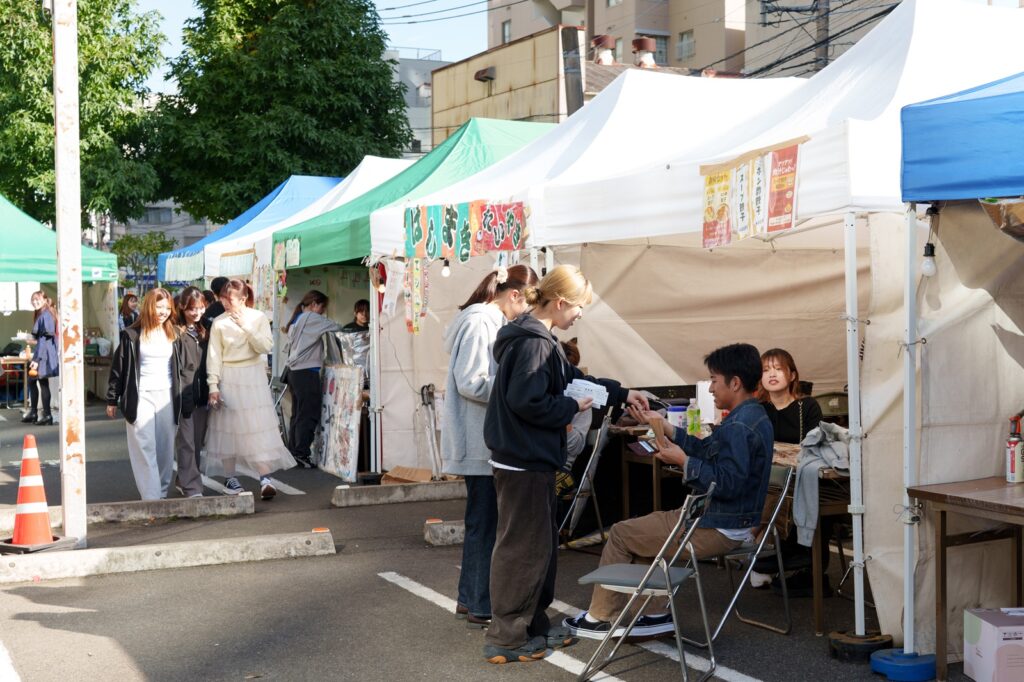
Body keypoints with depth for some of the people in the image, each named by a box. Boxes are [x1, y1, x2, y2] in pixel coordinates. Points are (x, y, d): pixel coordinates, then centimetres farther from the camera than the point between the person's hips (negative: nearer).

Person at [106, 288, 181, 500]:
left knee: (165, 448, 5)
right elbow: (118, 367, 1)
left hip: (166, 396, 4)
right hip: (141, 396, -3)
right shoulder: (132, 334, -2)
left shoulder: (173, 333, 9)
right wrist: (112, 399, 1)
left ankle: (162, 492, 16)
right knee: (145, 448, -7)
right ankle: (151, 498, -9)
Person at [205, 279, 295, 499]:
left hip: (253, 376, 0)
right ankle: (230, 477, 15)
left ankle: (265, 478, -8)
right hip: (228, 379, 0)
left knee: (259, 427, -6)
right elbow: (214, 355, -1)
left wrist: (246, 327, -16)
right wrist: (213, 385, -6)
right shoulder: (219, 322, -1)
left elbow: (266, 347, -9)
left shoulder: (258, 318, 0)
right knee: (228, 428, 4)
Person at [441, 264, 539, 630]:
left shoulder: (491, 322, 14)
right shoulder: (479, 323, -16)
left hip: (486, 442, 10)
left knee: (482, 520, 16)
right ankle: (481, 607, 7)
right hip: (480, 443, -10)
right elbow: (470, 383, -21)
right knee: (485, 522, -2)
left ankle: (470, 599, 26)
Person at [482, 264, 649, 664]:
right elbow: (525, 402, -26)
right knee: (522, 547, -4)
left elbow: (573, 378, 25)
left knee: (541, 544, 17)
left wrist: (621, 394, 23)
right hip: (523, 459, -11)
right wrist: (572, 407, -13)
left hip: (530, 458, 11)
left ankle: (534, 625, 27)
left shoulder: (538, 338, 14)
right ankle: (505, 639, 3)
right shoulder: (533, 342, -19)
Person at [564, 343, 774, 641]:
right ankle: (655, 613, 22)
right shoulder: (754, 416, 8)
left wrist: (682, 461, -21)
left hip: (719, 529, -10)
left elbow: (726, 484, -30)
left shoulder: (738, 427, -25)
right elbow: (708, 451, 12)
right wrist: (665, 427, 9)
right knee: (645, 528, 24)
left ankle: (601, 617, 16)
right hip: (733, 519, 10)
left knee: (621, 534, 3)